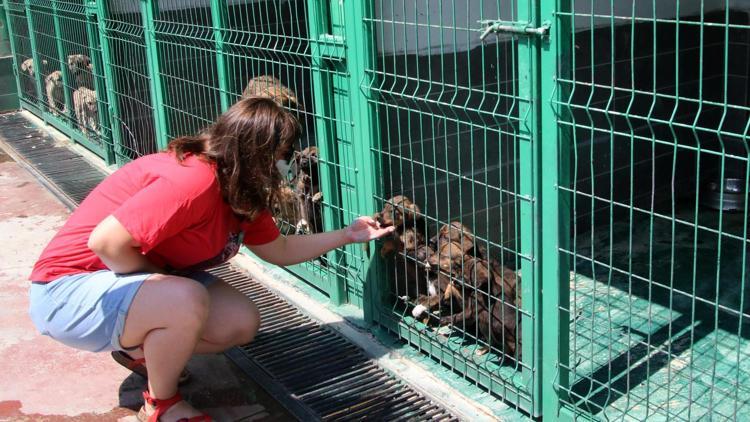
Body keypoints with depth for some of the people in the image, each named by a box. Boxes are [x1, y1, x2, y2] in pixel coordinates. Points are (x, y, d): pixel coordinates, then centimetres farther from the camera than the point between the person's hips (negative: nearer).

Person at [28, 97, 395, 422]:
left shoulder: (241, 194, 1)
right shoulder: (195, 180, -31)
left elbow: (279, 251, 15)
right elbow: (106, 242, -32)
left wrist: (347, 235, 11)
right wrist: (166, 281, -17)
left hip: (137, 277, 9)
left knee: (241, 323, -1)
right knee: (188, 301, -35)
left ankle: (137, 349, 19)